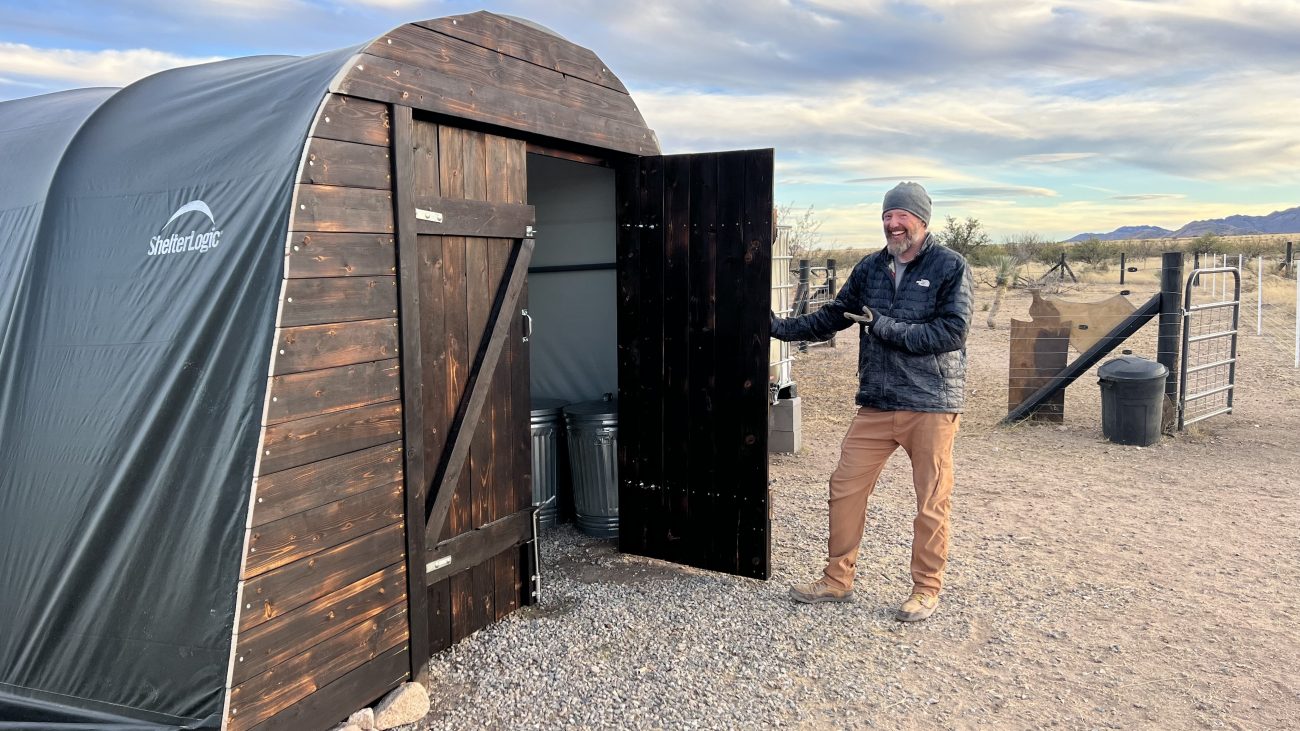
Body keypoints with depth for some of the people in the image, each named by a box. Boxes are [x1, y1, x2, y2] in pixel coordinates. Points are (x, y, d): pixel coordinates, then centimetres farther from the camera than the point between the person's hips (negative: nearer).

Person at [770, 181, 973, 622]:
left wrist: (885, 327, -18)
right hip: (876, 404, 5)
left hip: (932, 405, -4)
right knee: (845, 487, 6)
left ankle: (926, 589, 23)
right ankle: (837, 580, 21)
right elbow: (831, 318, 15)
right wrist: (780, 327, 6)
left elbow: (952, 332, -15)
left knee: (932, 503, 5)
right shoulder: (870, 268, 9)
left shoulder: (950, 267, -5)